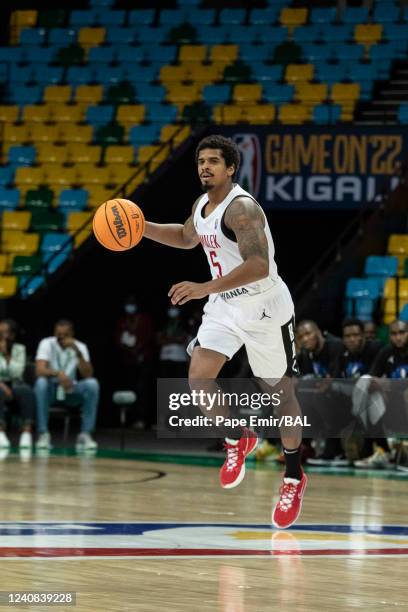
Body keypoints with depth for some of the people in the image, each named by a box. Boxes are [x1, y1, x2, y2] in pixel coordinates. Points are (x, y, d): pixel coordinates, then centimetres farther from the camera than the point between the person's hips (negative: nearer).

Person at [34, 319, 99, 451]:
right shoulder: (47, 344, -10)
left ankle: (85, 434, -23)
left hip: (71, 389, 2)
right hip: (51, 389, -2)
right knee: (41, 382, -36)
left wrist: (78, 353, -28)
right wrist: (58, 373, -44)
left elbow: (88, 375, -16)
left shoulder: (80, 346, -4)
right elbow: (39, 370, -26)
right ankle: (43, 434, -29)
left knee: (92, 384, -26)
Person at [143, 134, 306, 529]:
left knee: (280, 391, 6)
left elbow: (259, 265, -35)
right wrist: (141, 227, 12)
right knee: (198, 379, -8)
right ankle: (238, 439, 18)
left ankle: (294, 477, 20)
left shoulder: (241, 208, -24)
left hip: (264, 308, -7)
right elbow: (187, 237, 27)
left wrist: (205, 288, -43)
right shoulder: (202, 205, 4)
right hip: (225, 307, 7)